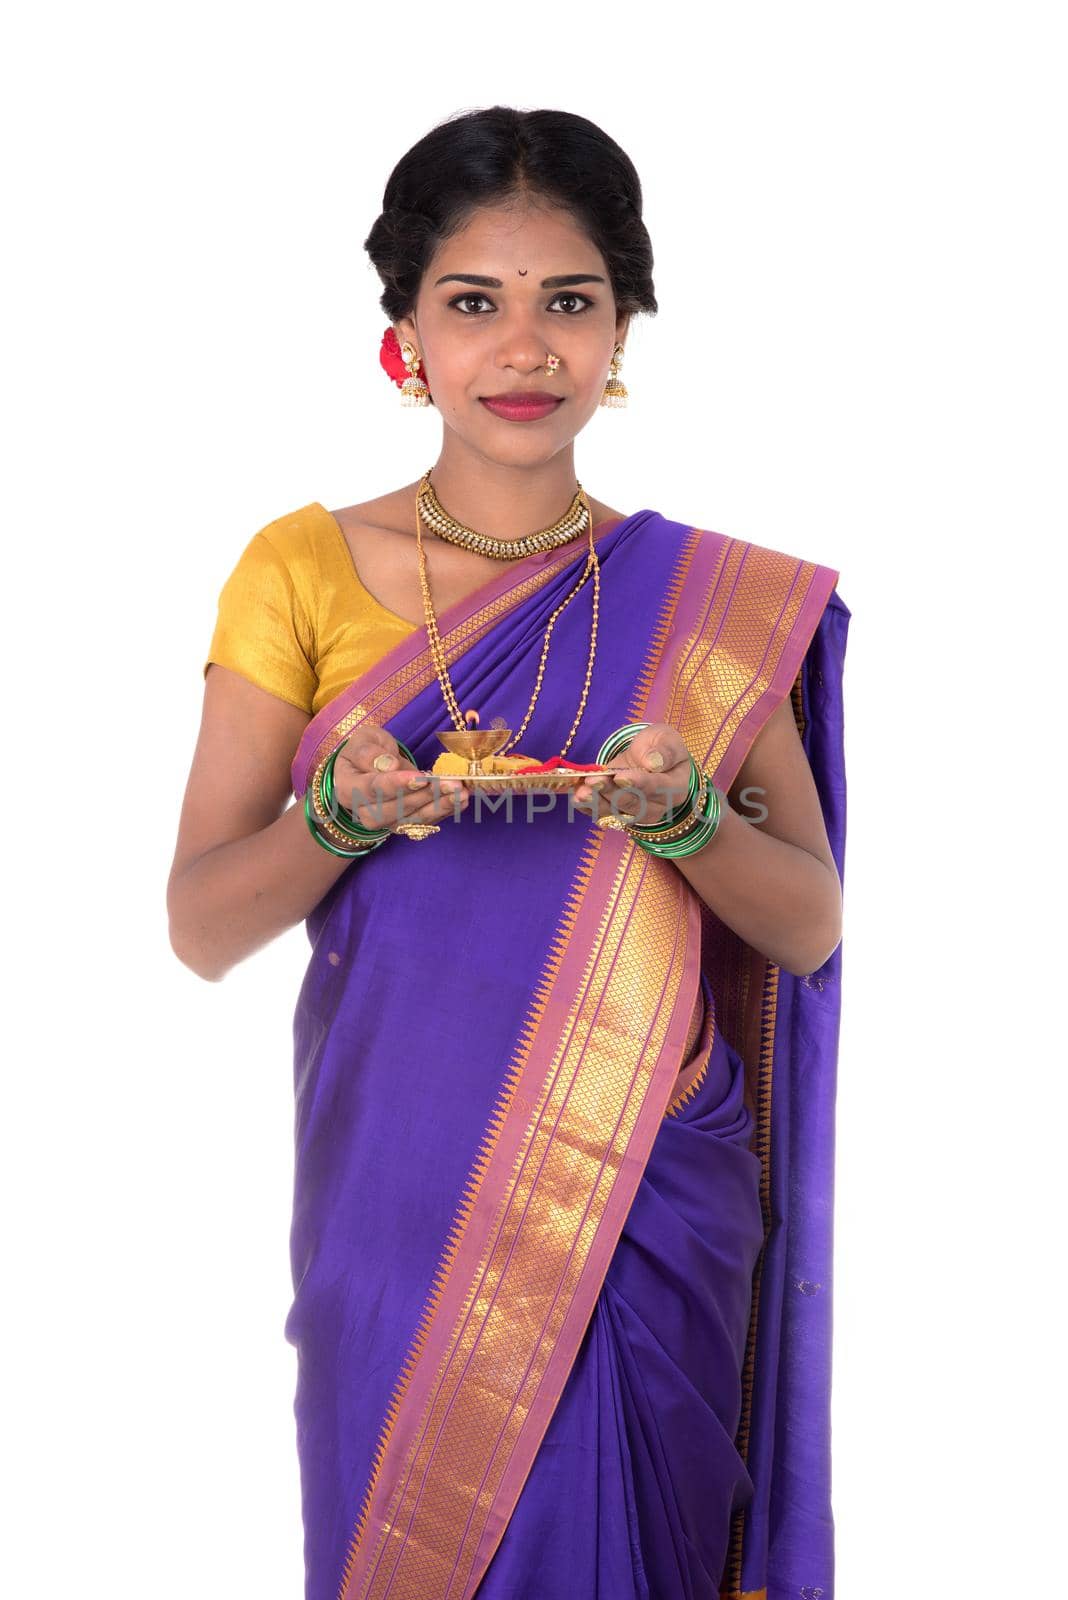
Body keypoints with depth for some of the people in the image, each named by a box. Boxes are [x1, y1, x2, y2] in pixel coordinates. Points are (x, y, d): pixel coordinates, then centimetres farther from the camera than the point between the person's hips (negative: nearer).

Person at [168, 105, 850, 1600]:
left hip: (653, 1201, 1)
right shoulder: (306, 568, -2)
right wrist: (341, 810, -23)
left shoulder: (715, 601, 1)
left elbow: (812, 929, 0)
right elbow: (201, 930, -3)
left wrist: (683, 812, -20)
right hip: (400, 1194, 0)